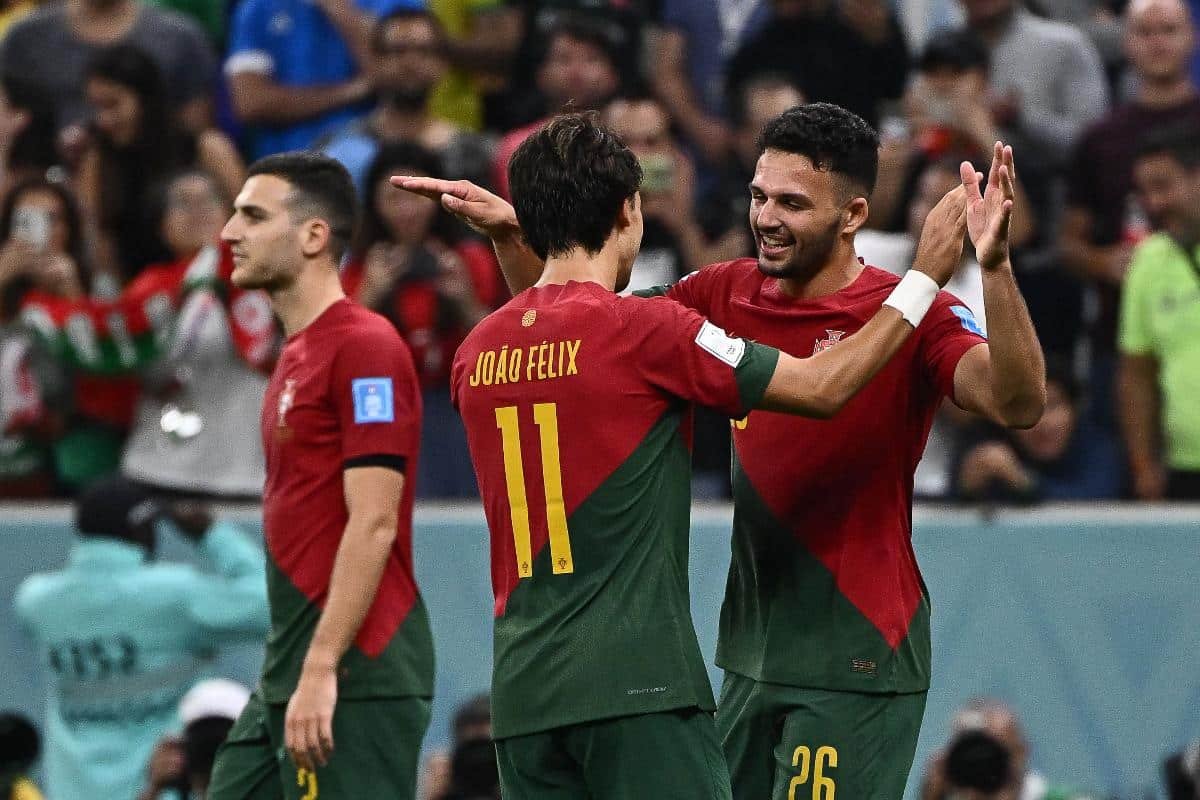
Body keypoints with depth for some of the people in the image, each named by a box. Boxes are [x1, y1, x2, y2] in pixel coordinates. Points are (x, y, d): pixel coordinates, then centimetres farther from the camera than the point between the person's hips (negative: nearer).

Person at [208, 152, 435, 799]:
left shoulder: (365, 347, -12)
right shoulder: (297, 354, 18)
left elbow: (373, 523, -18)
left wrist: (320, 669, -22)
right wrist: (291, 668, 20)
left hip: (353, 678, -10)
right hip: (286, 677, 10)